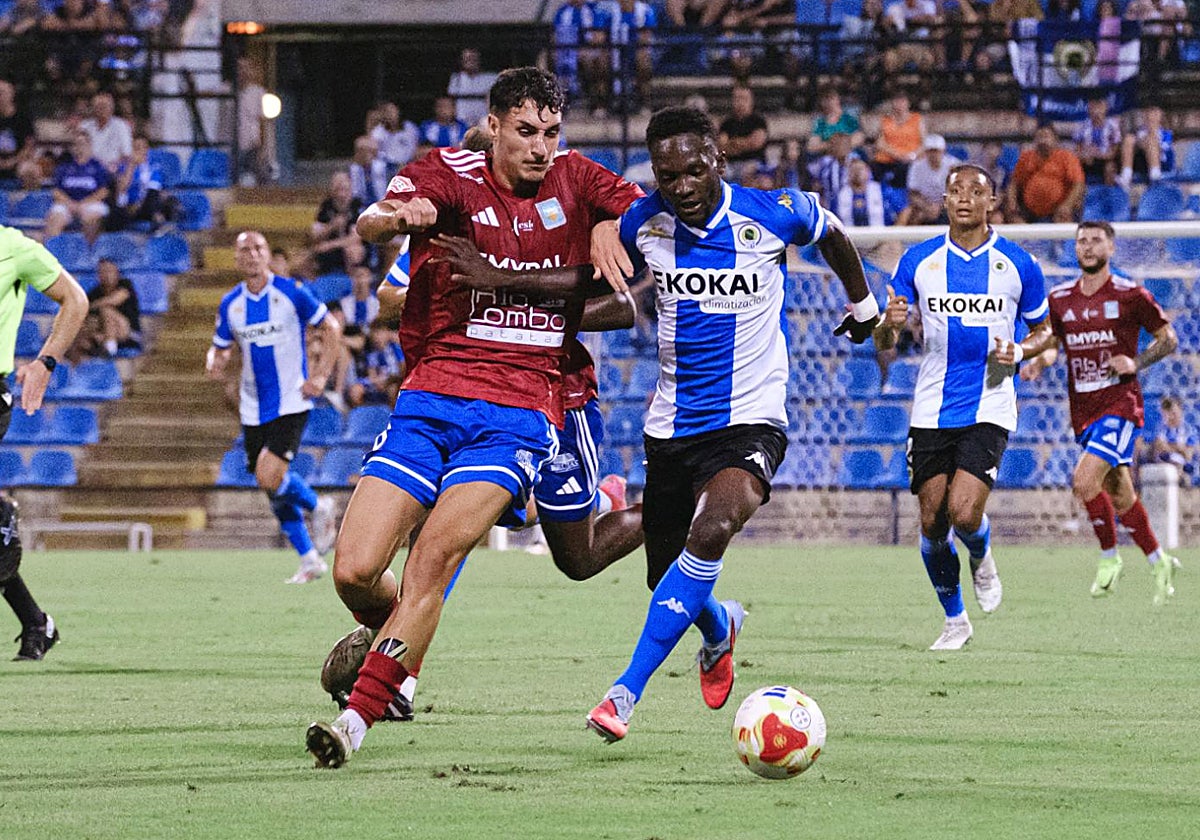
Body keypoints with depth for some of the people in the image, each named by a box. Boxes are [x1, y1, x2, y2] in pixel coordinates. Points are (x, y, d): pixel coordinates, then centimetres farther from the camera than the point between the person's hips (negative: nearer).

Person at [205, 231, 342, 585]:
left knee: (269, 477, -21)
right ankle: (310, 561, 18)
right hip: (254, 410, 5)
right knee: (275, 489, 5)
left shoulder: (291, 292, -7)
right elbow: (221, 347, 15)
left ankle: (318, 507, 9)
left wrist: (320, 376, -8)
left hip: (291, 404, -5)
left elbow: (330, 328, 1)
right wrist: (215, 362, -10)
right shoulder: (230, 304, 5)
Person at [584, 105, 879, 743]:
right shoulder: (641, 224, -6)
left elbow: (831, 234, 12)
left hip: (751, 421, -4)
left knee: (711, 533, -31)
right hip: (671, 426, 4)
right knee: (669, 580, 11)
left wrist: (863, 305, 27)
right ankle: (720, 628, 50)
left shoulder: (774, 214, -10)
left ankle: (627, 691, -30)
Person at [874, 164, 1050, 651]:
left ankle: (981, 559, 19)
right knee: (933, 524, 1)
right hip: (932, 410, 2)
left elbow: (1043, 330, 13)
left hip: (989, 407, -2)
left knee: (964, 514, -18)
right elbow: (883, 344, 5)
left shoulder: (1018, 264, 0)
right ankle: (955, 621, 21)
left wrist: (1019, 352, -9)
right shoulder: (918, 260, 2)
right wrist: (889, 324, -19)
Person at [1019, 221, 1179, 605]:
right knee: (1120, 495, 10)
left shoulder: (1130, 295, -4)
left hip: (1120, 404, -5)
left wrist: (1136, 362, -13)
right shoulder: (1059, 299, 8)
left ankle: (1109, 557, -1)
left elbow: (1168, 338, 3)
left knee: (1085, 480, -21)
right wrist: (1036, 362, -2)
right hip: (1083, 411, 5)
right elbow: (1051, 343, 20)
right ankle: (1159, 563, 27)